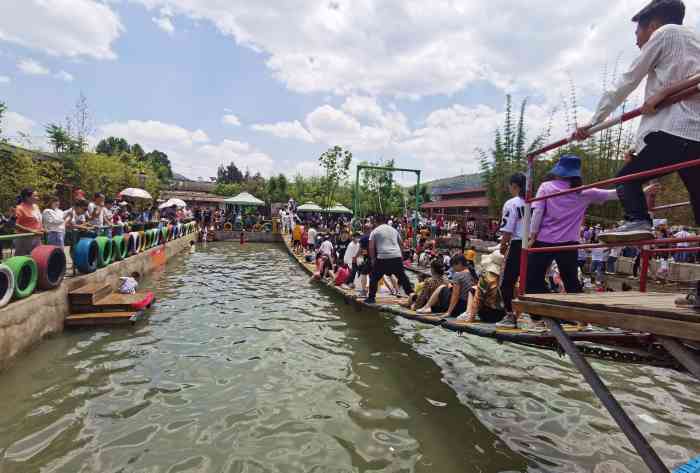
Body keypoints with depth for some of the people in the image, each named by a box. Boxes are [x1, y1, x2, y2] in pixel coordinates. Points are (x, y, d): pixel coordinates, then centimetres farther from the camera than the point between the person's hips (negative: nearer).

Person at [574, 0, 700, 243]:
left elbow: (626, 84, 9)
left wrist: (593, 122, 13)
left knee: (627, 177, 1)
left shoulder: (664, 33, 11)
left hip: (674, 130, -7)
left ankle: (638, 221, -19)